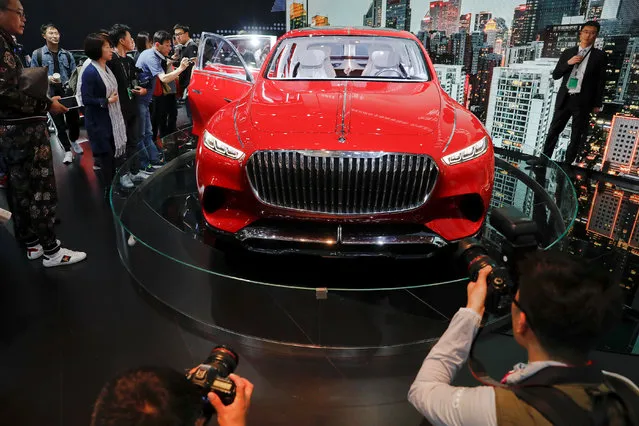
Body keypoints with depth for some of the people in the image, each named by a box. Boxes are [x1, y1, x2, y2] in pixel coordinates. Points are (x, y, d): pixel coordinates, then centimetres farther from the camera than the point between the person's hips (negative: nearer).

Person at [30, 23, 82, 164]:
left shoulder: (67, 54, 7)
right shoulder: (37, 54, 0)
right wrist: (47, 78, -15)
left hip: (68, 93, 2)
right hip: (51, 94, -1)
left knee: (74, 119, 8)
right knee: (59, 123, 5)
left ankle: (74, 141, 37)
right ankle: (67, 151, 16)